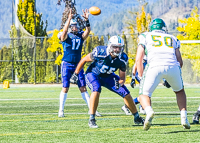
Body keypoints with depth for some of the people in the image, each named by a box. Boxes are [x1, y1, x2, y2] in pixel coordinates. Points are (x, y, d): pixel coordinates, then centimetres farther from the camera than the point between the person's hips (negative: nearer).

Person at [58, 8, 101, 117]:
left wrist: (86, 20, -23)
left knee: (83, 88, 3)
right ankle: (61, 110, 7)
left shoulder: (80, 36, 7)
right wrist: (69, 19, -35)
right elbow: (64, 31, -26)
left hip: (78, 65, 4)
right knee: (65, 88, -4)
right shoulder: (65, 36, -5)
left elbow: (87, 31, -9)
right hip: (67, 64, -4)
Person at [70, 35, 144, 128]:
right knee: (96, 90, -36)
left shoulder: (122, 58, -18)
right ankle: (91, 120, -26)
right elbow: (84, 60, -15)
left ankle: (137, 117, 19)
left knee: (126, 93, -4)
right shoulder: (100, 52, -31)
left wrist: (120, 82, -33)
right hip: (93, 74, -4)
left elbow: (122, 76, -8)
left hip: (107, 76, 4)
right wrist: (75, 74, -8)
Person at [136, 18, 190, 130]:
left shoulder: (145, 37, 24)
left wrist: (142, 78, 21)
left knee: (144, 95, 10)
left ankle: (149, 111, -22)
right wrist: (169, 78, 36)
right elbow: (180, 62, 23)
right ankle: (184, 117, 11)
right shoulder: (172, 38, 31)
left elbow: (139, 59, 14)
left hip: (155, 66, -2)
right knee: (179, 91, 29)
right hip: (173, 65, 2)